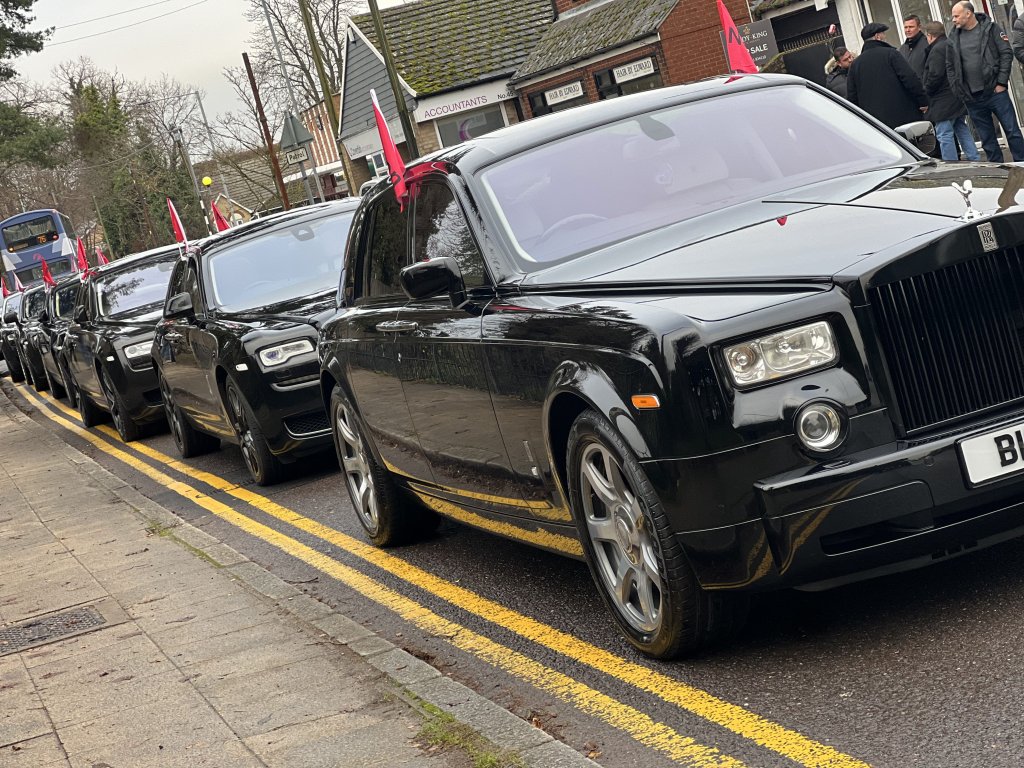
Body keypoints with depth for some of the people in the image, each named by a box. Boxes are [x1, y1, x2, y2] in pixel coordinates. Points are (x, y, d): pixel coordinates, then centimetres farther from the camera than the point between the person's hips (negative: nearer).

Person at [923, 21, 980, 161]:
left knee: (944, 135, -7)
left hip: (943, 101, -10)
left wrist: (926, 91, -8)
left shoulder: (937, 49, -16)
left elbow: (935, 75, -22)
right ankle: (975, 161, 19)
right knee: (962, 130, 17)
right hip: (958, 97, 10)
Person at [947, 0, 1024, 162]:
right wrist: (958, 92, 3)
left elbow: (1006, 54, -4)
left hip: (995, 91, -3)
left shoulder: (990, 28, 0)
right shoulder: (954, 38, 8)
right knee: (987, 138, 7)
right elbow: (950, 68, 11)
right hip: (972, 98, 3)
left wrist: (1001, 82, -10)